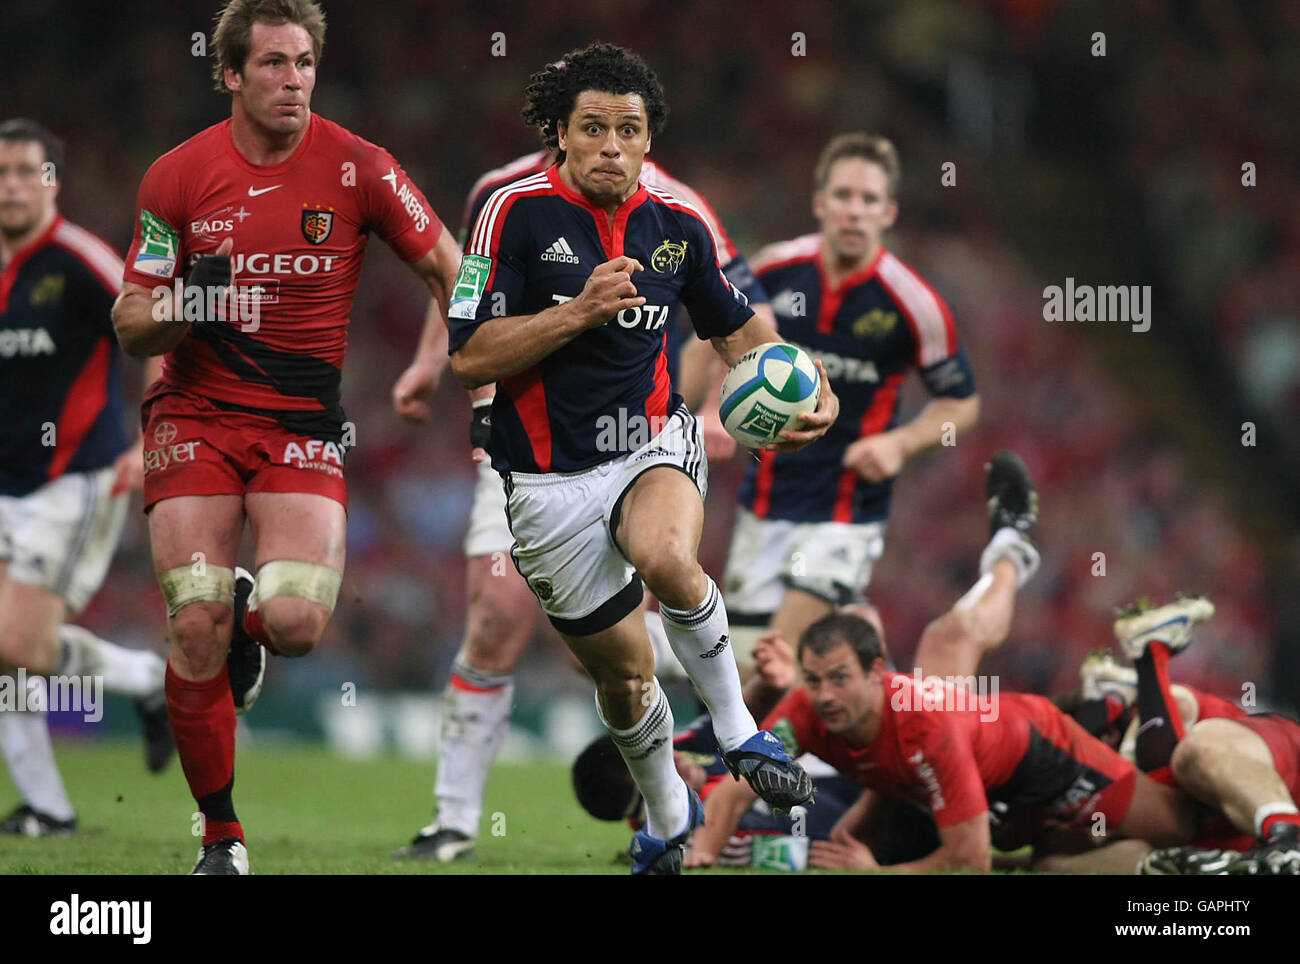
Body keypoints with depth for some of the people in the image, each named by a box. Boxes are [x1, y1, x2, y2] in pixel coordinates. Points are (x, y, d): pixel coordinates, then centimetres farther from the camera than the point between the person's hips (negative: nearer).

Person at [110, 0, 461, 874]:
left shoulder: (355, 168, -3)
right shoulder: (178, 176, -1)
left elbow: (447, 270, 7)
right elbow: (131, 322, 3)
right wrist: (183, 305, -18)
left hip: (304, 421, 0)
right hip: (195, 413, 0)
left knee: (296, 622, -20)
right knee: (195, 628, -10)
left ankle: (250, 622, 21)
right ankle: (222, 838, 6)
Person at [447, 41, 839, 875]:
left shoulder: (678, 228, 1)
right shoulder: (517, 213, -10)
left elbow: (739, 329, 17)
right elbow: (470, 359, -14)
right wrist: (580, 311, -24)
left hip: (654, 444, 1)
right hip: (552, 477, -1)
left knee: (665, 557, -35)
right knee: (623, 672, 8)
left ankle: (739, 733, -16)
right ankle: (668, 814, 37)